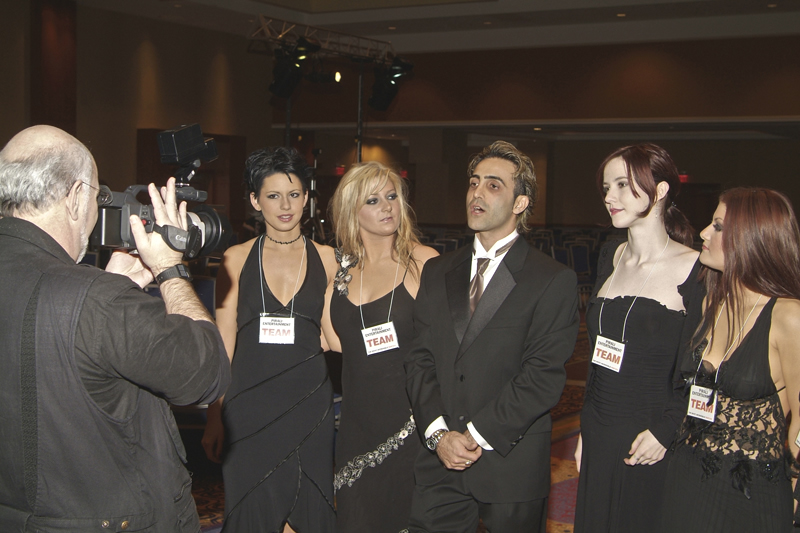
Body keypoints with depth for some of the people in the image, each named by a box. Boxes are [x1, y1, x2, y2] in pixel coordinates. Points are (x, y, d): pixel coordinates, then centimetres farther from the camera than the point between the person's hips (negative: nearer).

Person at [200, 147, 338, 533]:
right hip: (249, 406, 0)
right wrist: (214, 417, 0)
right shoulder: (236, 259, 4)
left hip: (309, 405, 1)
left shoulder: (326, 259, 6)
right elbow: (223, 342, 3)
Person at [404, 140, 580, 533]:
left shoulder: (555, 281, -4)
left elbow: (544, 375, -12)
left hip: (512, 467, -3)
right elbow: (420, 358, 5)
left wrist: (478, 435, -15)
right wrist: (439, 432, -9)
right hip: (439, 461, 4)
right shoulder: (437, 272, 11)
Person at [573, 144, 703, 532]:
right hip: (600, 439, 6)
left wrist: (665, 432, -18)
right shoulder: (610, 257, 8)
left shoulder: (696, 270, -12)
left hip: (653, 445, -6)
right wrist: (587, 428, 13)